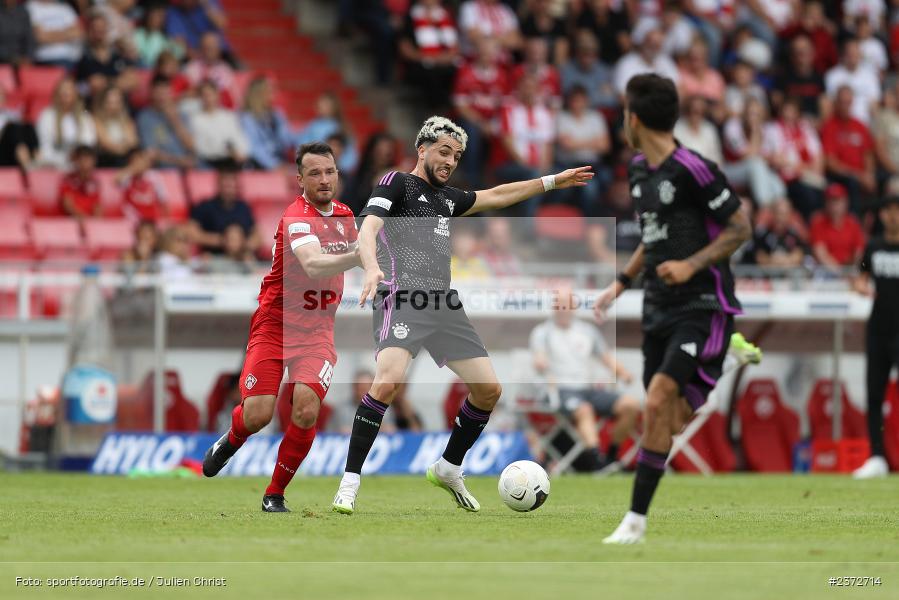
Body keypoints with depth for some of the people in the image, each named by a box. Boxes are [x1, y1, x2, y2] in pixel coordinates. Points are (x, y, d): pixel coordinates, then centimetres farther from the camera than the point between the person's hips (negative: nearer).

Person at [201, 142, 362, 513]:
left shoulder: (345, 214, 5)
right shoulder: (297, 217, -18)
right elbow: (313, 266, -39)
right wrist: (357, 256, -53)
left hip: (318, 331, 4)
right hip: (274, 325, -4)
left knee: (306, 410, -17)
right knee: (258, 414, -12)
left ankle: (275, 494, 2)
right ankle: (231, 441, 28)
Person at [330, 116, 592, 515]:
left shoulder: (448, 198, 26)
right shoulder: (398, 183, 5)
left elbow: (497, 196, 40)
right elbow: (368, 228, -10)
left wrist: (553, 181, 42)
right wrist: (372, 268, -30)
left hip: (444, 303, 8)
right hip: (402, 297, -8)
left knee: (488, 389, 3)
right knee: (388, 380, -29)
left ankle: (448, 469, 23)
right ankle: (349, 483, -24)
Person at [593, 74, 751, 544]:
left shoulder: (693, 170, -14)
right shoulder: (638, 171, 12)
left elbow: (740, 229, -9)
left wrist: (691, 265, -20)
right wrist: (621, 282, 19)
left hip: (702, 306, -9)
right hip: (659, 308, 9)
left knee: (658, 401, -19)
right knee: (672, 418, 3)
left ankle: (636, 519, -16)